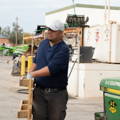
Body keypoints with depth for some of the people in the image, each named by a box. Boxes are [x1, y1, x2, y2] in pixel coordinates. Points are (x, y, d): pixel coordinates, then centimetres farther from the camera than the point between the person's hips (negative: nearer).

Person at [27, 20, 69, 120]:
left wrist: (32, 74, -18)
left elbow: (51, 69, -23)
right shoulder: (43, 43, 9)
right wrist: (29, 73, 8)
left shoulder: (63, 49, -13)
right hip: (39, 90, 5)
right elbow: (36, 61, 23)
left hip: (57, 93, -5)